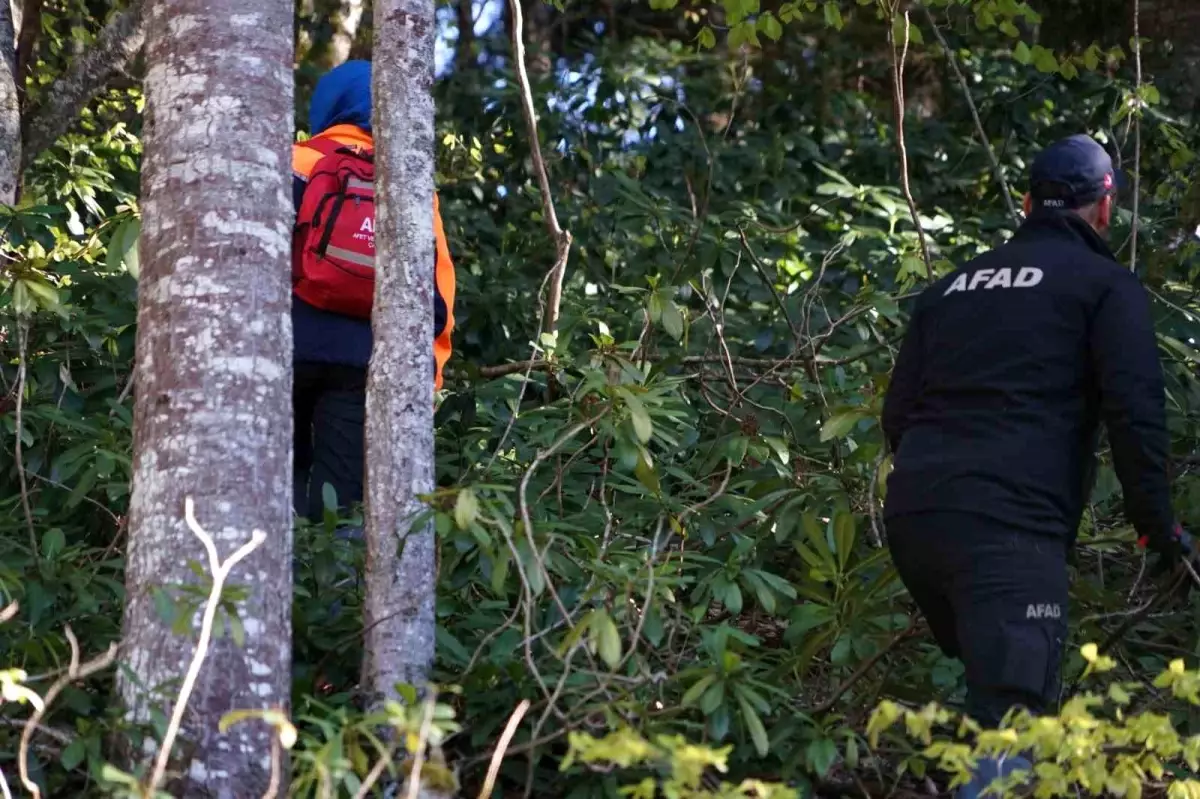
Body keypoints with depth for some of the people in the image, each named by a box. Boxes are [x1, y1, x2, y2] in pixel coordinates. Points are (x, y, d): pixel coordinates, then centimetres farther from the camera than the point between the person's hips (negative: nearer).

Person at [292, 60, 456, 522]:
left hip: (290, 343, -1)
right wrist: (428, 371, 15)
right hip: (369, 356, 2)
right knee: (342, 496, 0)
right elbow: (439, 286, 11)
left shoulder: (300, 163, 7)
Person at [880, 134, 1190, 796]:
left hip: (909, 516, 7)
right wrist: (1155, 519, 6)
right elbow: (1134, 406, -3)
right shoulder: (1106, 285, 8)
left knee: (980, 683, 27)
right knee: (1009, 723, -17)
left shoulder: (953, 286, 24)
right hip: (1009, 528, -7)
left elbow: (896, 414, 23)